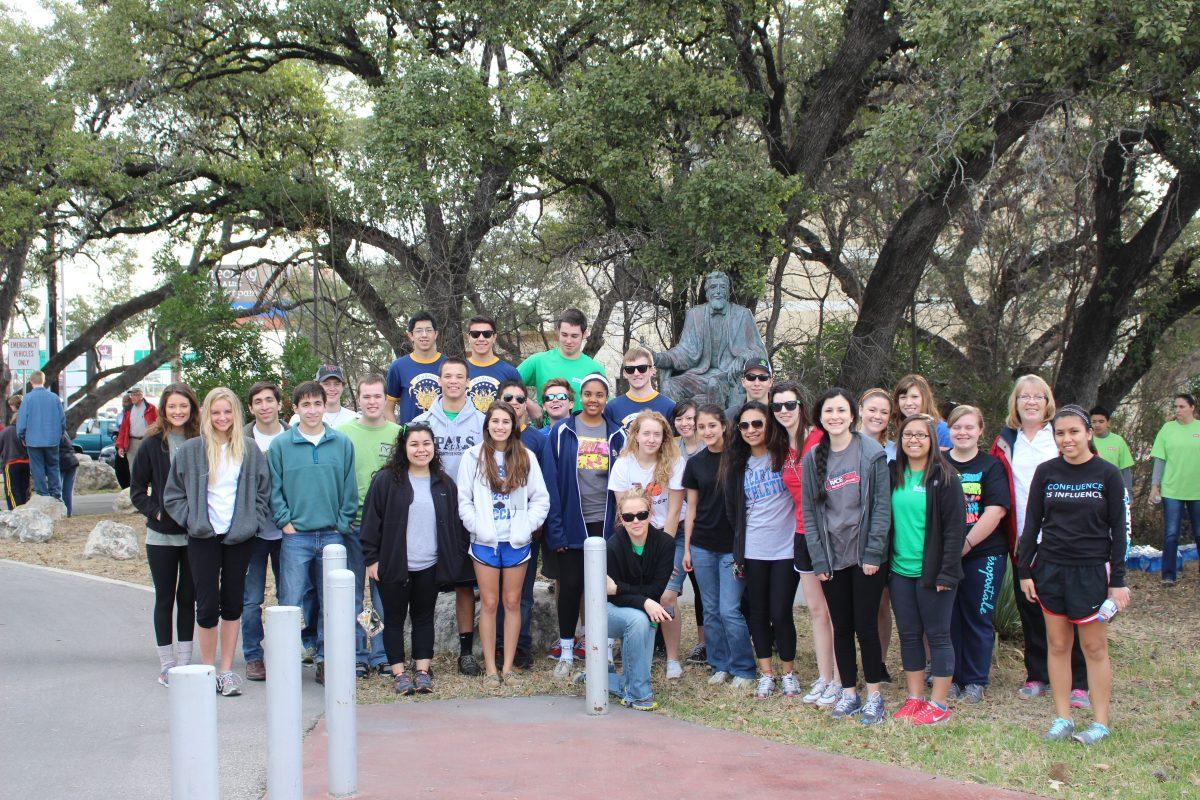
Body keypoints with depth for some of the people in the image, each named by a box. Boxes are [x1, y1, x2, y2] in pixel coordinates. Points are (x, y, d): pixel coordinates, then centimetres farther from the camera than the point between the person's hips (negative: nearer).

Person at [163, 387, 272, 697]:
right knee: (207, 606, -2)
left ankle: (227, 669, 16)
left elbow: (263, 491, 10)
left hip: (240, 538, 2)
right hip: (203, 539, -2)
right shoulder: (190, 450, 1)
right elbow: (172, 495, 5)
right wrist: (191, 519, -6)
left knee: (233, 604, 7)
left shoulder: (250, 451, 6)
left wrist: (253, 521, -2)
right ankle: (207, 669, 13)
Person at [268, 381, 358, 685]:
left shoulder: (342, 443, 6)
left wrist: (342, 523, 0)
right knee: (291, 603, -3)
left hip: (333, 535, 2)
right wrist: (285, 522, -5)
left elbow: (350, 488, 7)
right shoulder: (280, 445, 2)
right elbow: (274, 488, 3)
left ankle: (325, 659, 17)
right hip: (295, 536, -2)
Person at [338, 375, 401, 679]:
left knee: (384, 591, 5)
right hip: (351, 524, 0)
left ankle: (382, 654, 14)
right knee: (352, 592, 5)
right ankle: (356, 654, 13)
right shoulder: (342, 433, 3)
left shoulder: (398, 434, 5)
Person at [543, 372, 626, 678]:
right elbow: (551, 480, -4)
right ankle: (566, 653, 13)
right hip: (572, 523, -1)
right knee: (570, 586, 2)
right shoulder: (562, 432, -1)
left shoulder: (617, 435, 6)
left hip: (606, 525, 1)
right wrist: (555, 527, -10)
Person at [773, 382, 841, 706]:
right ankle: (823, 678, 19)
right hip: (804, 533, 7)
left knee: (834, 609, -2)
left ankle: (839, 681, 5)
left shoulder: (820, 439, -12)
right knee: (816, 609, 11)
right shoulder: (783, 448, 11)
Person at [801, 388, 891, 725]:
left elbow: (882, 505, -6)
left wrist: (873, 554, -12)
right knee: (841, 627, 8)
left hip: (865, 556, -3)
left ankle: (874, 694, 12)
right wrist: (818, 560, -1)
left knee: (865, 625, -1)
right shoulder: (812, 459, 6)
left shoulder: (872, 453, -4)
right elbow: (809, 511, 5)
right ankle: (849, 692, 19)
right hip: (832, 557, 3)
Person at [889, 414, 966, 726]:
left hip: (932, 572, -5)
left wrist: (947, 572, -15)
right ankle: (914, 698, 20)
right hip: (899, 570, 5)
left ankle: (939, 703, 9)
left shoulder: (944, 477, -7)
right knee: (909, 635, 11)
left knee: (937, 635, 2)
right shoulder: (893, 475, 9)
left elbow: (955, 527, -10)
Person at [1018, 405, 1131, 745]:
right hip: (1050, 569, 3)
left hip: (1092, 570, -2)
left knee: (1095, 647, 3)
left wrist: (1118, 580, -4)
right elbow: (1032, 523, 7)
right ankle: (1062, 718, 16)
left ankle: (1100, 722, 12)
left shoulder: (1108, 475, -3)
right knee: (1058, 645, 7)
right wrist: (1025, 570, 4)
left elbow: (1119, 529, -1)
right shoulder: (1046, 472, 3)